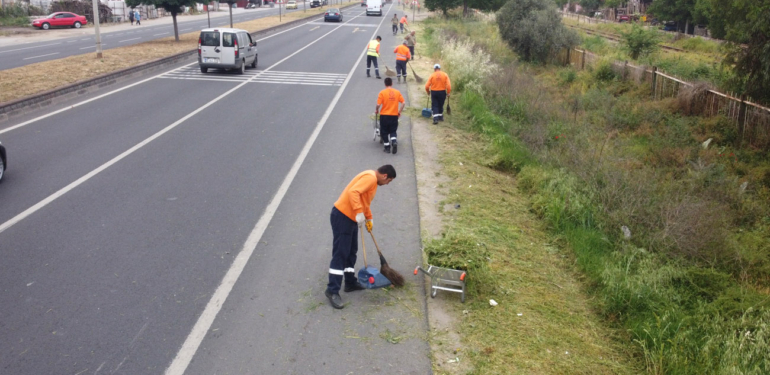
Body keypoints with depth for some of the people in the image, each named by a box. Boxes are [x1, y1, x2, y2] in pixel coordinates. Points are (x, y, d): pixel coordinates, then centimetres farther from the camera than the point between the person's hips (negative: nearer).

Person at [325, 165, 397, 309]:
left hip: (351, 218, 11)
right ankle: (332, 290, -8)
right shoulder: (370, 177, -16)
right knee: (340, 253, -10)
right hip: (342, 216, -11)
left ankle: (350, 283, 26)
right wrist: (359, 213, -31)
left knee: (351, 252, 16)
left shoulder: (373, 181, 18)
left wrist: (369, 219, 35)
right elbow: (353, 192, -29)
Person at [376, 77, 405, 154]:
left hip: (384, 115, -2)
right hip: (394, 115, 3)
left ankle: (387, 148, 11)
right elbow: (403, 103, -1)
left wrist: (376, 111, 6)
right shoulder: (397, 92, 1)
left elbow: (378, 105, -13)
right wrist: (399, 112, 11)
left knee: (384, 132, 11)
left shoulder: (382, 92, -8)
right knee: (393, 131, 13)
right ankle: (394, 142, -14)